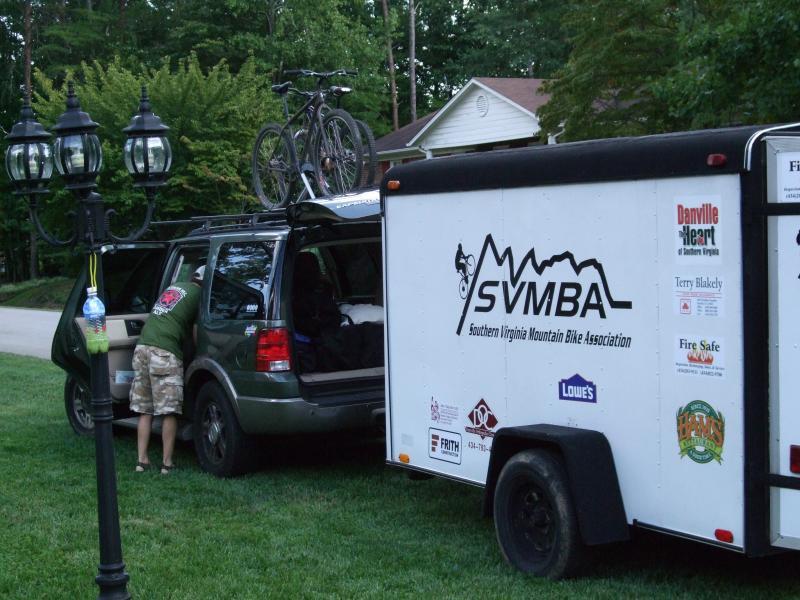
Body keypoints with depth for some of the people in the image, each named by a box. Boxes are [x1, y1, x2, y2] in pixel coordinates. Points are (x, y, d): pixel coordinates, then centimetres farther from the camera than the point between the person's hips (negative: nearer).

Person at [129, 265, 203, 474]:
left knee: (144, 411, 12)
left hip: (142, 347, 7)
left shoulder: (174, 286, 23)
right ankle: (167, 462, 2)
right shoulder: (199, 294, 3)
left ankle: (142, 460, 12)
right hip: (165, 352, -7)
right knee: (169, 411, 0)